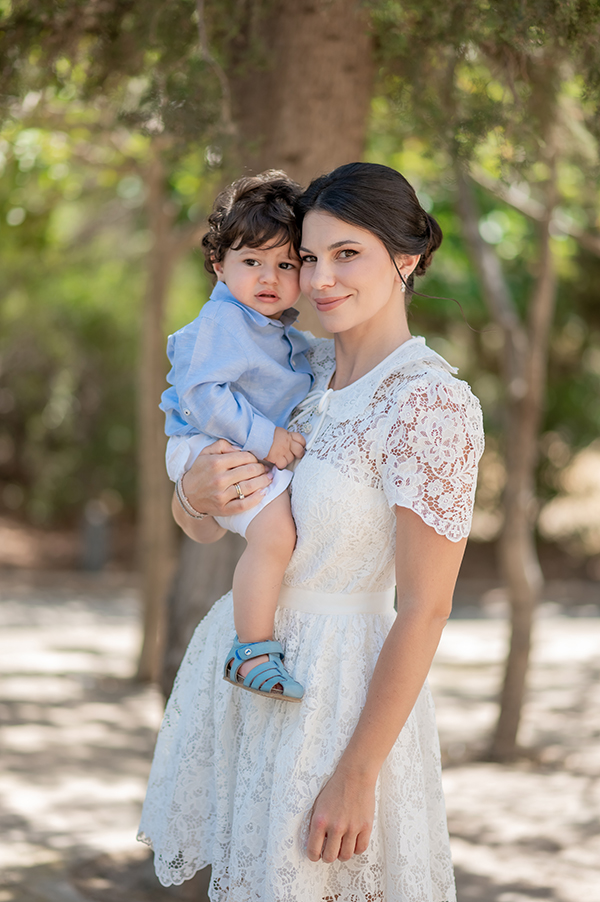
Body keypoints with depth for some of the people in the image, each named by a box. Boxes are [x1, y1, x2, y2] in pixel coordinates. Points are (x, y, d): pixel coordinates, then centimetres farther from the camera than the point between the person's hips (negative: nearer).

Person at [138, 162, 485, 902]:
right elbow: (202, 529, 9)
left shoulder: (433, 405, -19)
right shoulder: (305, 365, 5)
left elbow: (425, 609, -19)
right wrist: (197, 492, -16)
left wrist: (357, 777, -19)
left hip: (340, 684, -7)